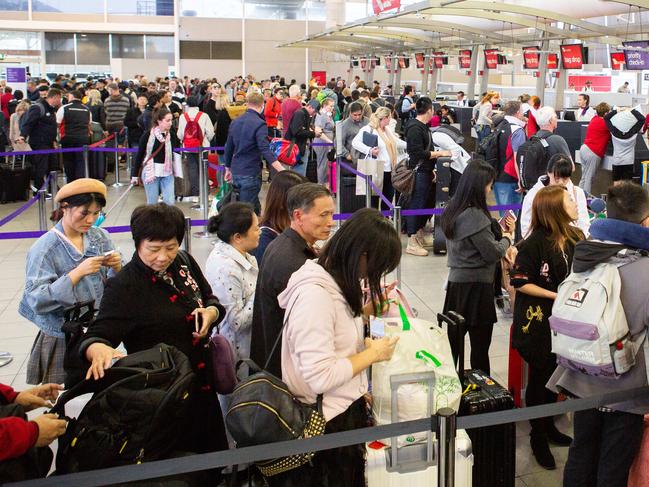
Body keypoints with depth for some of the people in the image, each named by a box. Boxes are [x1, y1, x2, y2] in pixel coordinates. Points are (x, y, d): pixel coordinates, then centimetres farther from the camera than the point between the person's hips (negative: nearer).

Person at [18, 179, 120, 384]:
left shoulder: (101, 238, 1)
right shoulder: (44, 248, -11)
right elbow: (37, 301, -18)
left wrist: (116, 267, -14)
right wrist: (77, 273, -24)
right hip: (63, 342, -3)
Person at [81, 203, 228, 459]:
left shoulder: (184, 262, 2)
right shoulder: (124, 287, -16)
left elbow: (212, 300, 15)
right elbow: (96, 335, -21)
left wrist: (211, 312, -7)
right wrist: (98, 349, -44)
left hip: (200, 384, 6)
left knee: (209, 451, 19)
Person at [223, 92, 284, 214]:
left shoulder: (235, 122, 9)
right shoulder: (259, 124, -14)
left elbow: (229, 148, 16)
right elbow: (265, 151, -24)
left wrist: (228, 169, 28)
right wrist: (282, 170, -30)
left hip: (236, 172, 7)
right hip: (250, 174, -7)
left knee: (255, 207, 20)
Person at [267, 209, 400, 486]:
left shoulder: (334, 281, 3)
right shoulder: (315, 294, -27)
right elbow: (320, 377, -30)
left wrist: (368, 310, 2)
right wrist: (373, 354, -18)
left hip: (347, 408, 9)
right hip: (329, 422, -9)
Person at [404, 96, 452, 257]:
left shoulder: (423, 126, 13)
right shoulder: (415, 128, -17)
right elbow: (419, 153, -22)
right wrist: (440, 153, -16)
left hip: (425, 171, 10)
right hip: (418, 172, -10)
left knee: (426, 203, 16)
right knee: (416, 204, -5)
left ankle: (420, 236, 29)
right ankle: (412, 243, 1)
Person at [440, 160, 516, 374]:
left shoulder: (452, 210, 7)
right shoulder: (474, 215, -20)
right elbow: (493, 253, -16)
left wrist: (500, 232, 7)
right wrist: (507, 238, 3)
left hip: (456, 282, 8)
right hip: (476, 286, -8)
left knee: (453, 342, 15)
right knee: (480, 347, 3)